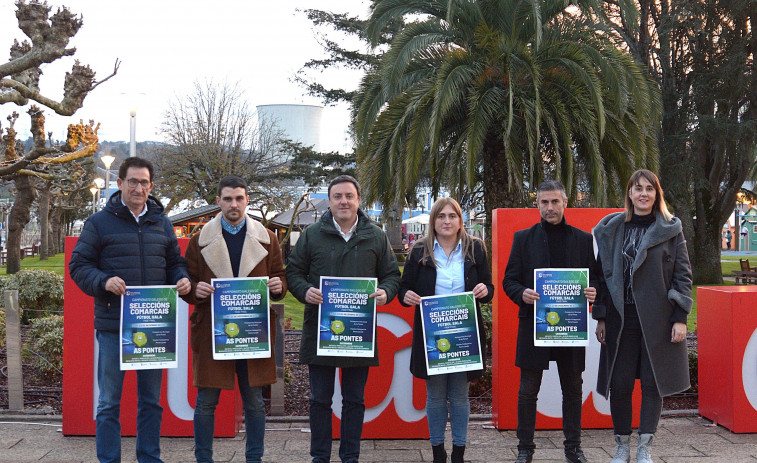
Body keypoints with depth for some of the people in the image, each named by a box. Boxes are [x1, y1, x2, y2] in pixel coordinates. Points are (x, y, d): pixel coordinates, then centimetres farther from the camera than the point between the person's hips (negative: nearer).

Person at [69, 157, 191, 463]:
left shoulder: (162, 224, 11)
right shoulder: (99, 223, -1)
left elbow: (175, 262, 17)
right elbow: (78, 265, -2)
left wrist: (182, 279, -5)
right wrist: (104, 281, -20)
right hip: (112, 325, -4)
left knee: (151, 400, 13)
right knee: (109, 402, 4)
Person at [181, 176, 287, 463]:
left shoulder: (266, 239, 8)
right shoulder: (201, 240, 5)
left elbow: (279, 276, 13)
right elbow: (187, 282, 7)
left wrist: (278, 286, -10)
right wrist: (195, 290, -15)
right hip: (211, 331, -1)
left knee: (254, 402, 8)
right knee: (206, 402, 4)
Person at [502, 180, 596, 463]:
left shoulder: (583, 239, 9)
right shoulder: (523, 238, 6)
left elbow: (594, 278, 12)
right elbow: (509, 280, 4)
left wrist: (592, 292, -11)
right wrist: (522, 294, -17)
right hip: (533, 323, -1)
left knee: (573, 389, 9)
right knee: (528, 390, 3)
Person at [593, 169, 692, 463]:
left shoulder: (671, 230, 3)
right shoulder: (611, 229, 8)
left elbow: (683, 275, 1)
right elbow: (603, 274, 8)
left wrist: (680, 318, -6)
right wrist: (601, 317, 4)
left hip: (658, 318, -1)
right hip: (620, 318, 1)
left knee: (653, 383, 3)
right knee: (619, 384, 2)